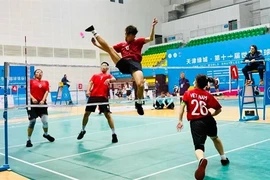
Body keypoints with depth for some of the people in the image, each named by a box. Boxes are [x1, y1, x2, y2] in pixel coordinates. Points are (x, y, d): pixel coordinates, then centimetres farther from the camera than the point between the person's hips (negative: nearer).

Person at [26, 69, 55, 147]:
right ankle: (29, 140, 12)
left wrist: (43, 100, -13)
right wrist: (32, 98, -18)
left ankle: (46, 134, 29)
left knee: (45, 121, -3)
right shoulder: (31, 81, 8)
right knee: (32, 122, -4)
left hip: (42, 103, 2)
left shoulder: (45, 82, 15)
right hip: (32, 103, -2)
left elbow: (46, 92, 3)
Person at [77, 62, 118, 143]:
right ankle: (83, 130, 29)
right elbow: (90, 83, 8)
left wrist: (109, 79, -34)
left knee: (108, 115, -9)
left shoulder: (108, 76, 10)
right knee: (86, 113, 7)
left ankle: (114, 134, 0)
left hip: (103, 97, -3)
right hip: (93, 96, 3)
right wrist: (88, 90, -13)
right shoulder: (95, 76, 19)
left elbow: (114, 79, -11)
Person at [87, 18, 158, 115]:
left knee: (140, 84, -27)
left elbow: (151, 38, 7)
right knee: (108, 47, -7)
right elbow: (108, 49, 31)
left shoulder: (138, 41, 19)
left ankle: (139, 103, -3)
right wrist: (96, 44, 26)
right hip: (123, 64, 3)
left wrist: (153, 26, -6)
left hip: (135, 64, -3)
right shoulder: (121, 45, 27)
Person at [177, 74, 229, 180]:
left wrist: (180, 121, -11)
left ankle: (202, 160, -43)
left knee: (198, 146, -8)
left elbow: (182, 106, -9)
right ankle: (224, 158, 45)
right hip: (208, 120, 3)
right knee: (215, 138, 32)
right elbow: (218, 109, 8)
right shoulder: (208, 95, 8)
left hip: (195, 123, -3)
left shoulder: (188, 93, 6)